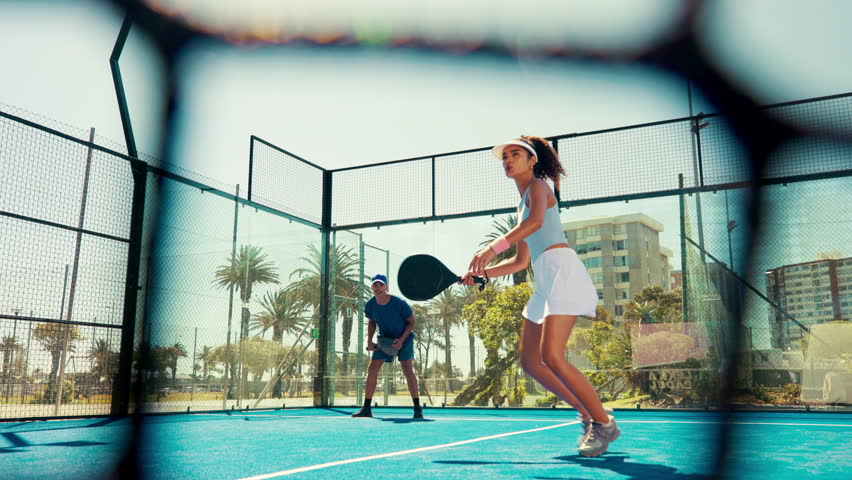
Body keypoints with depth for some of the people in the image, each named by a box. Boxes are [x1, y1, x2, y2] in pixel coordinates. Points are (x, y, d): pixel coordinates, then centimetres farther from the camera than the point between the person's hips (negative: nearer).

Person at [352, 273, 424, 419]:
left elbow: (411, 322, -11)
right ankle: (366, 408, 4)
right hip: (384, 339, 4)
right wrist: (369, 340, -6)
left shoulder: (399, 303, -24)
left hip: (403, 338, -4)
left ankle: (417, 408, -12)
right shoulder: (370, 305, -12)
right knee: (372, 368, -4)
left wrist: (401, 340, -22)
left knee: (407, 368, -17)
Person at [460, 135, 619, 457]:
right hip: (544, 281, 10)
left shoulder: (538, 186, 1)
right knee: (530, 362, 6)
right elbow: (521, 261, 27)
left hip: (562, 268, -10)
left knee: (551, 356, -19)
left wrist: (492, 248, -32)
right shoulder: (522, 203, 26)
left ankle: (605, 424, -4)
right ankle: (588, 416, 17)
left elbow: (536, 221, -23)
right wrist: (482, 273, 18)